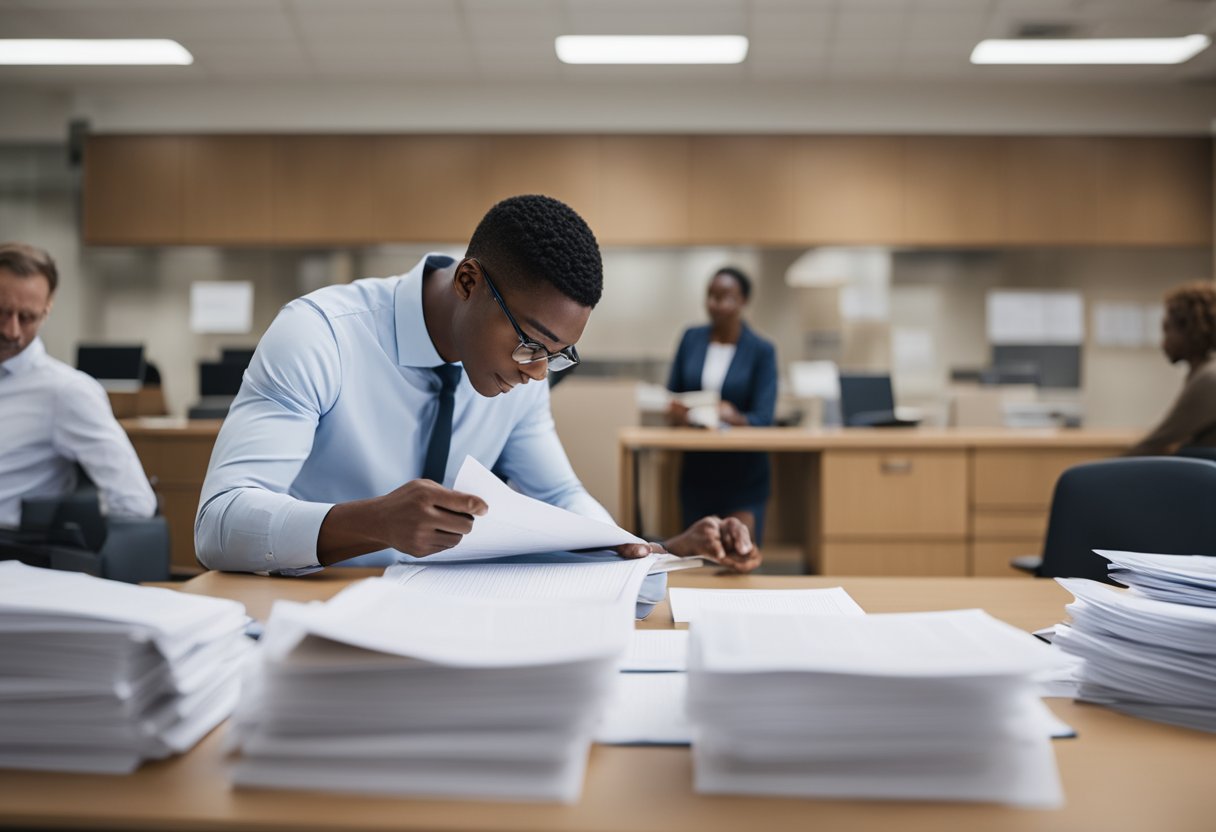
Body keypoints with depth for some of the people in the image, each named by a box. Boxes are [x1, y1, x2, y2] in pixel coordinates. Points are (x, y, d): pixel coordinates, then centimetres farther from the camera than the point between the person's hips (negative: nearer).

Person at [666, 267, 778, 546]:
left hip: (743, 471, -3)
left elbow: (763, 418, -12)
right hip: (697, 468, 3)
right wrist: (674, 412, -17)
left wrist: (736, 418, -35)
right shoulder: (691, 339, 3)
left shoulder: (761, 352, -5)